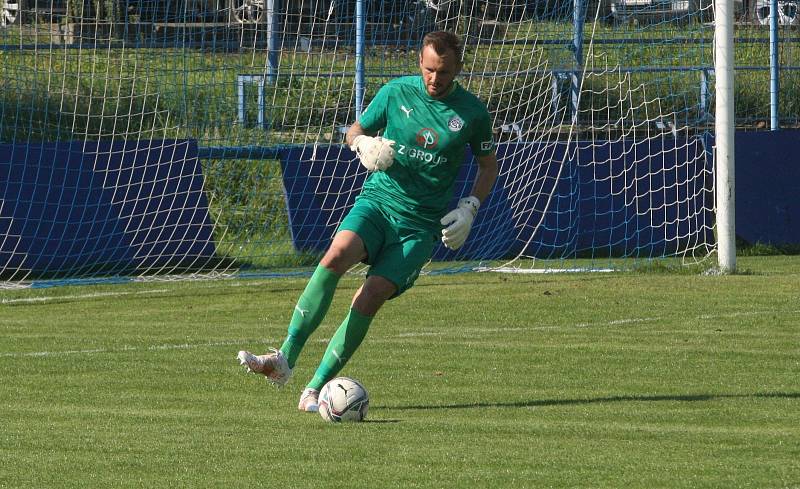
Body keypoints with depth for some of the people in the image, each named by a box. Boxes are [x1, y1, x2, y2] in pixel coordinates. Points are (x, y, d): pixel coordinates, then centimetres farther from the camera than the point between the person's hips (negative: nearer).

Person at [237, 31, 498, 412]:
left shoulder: (472, 112, 1)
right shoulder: (396, 93, 2)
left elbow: (488, 165, 14)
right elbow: (354, 131, 16)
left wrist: (470, 208, -1)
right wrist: (364, 143, -8)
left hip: (420, 226, -1)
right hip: (377, 202, 1)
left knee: (370, 298, -20)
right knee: (336, 255, -31)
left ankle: (316, 388, -11)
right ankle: (284, 359, -34)